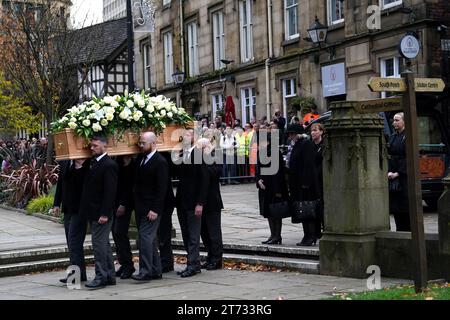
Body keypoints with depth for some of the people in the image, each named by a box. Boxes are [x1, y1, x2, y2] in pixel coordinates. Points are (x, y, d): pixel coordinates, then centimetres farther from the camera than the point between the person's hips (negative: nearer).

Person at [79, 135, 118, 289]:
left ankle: (101, 277, -2)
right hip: (93, 212, 9)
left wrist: (105, 214, -22)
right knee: (104, 244, 13)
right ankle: (110, 276, 21)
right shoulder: (94, 163, 14)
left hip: (101, 213, -9)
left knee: (99, 243, -7)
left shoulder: (109, 165, -13)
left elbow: (110, 191, -18)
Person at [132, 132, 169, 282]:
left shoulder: (160, 162, -11)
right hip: (140, 207, 8)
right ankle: (156, 270, 18)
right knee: (150, 238, 11)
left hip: (151, 208, -8)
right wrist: (135, 204, 12)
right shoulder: (140, 159, 12)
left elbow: (161, 189, -15)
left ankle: (146, 271, -10)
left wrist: (155, 209, -18)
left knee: (145, 237, -12)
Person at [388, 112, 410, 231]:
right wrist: (389, 172, -2)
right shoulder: (392, 137, 15)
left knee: (405, 207, -5)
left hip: (404, 177, -7)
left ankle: (408, 230, 1)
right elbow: (388, 156, 13)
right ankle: (400, 231, 14)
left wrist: (398, 173, -16)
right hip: (392, 176, 7)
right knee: (395, 206, 7)